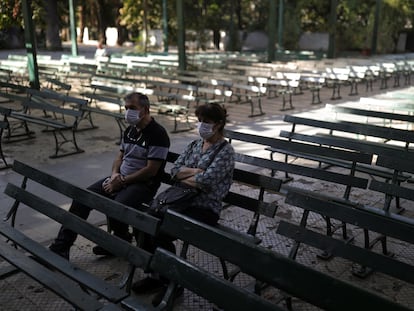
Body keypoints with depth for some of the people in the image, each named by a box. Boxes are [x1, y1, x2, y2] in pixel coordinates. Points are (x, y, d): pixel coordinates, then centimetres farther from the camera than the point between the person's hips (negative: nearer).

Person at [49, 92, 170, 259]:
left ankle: (122, 240, 2)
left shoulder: (157, 134, -14)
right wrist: (115, 174, -3)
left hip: (144, 184, -8)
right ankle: (61, 247, -3)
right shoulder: (130, 130, 13)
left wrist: (122, 181, -14)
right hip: (120, 178, 8)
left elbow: (151, 170, -17)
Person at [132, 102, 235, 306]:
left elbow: (205, 180, -19)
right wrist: (195, 171, -11)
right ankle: (155, 275, 2)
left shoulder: (225, 151, -7)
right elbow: (174, 170, 5)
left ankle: (172, 283, -2)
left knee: (161, 233, -25)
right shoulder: (194, 145, 15)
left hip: (205, 208, -7)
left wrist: (184, 176, -4)